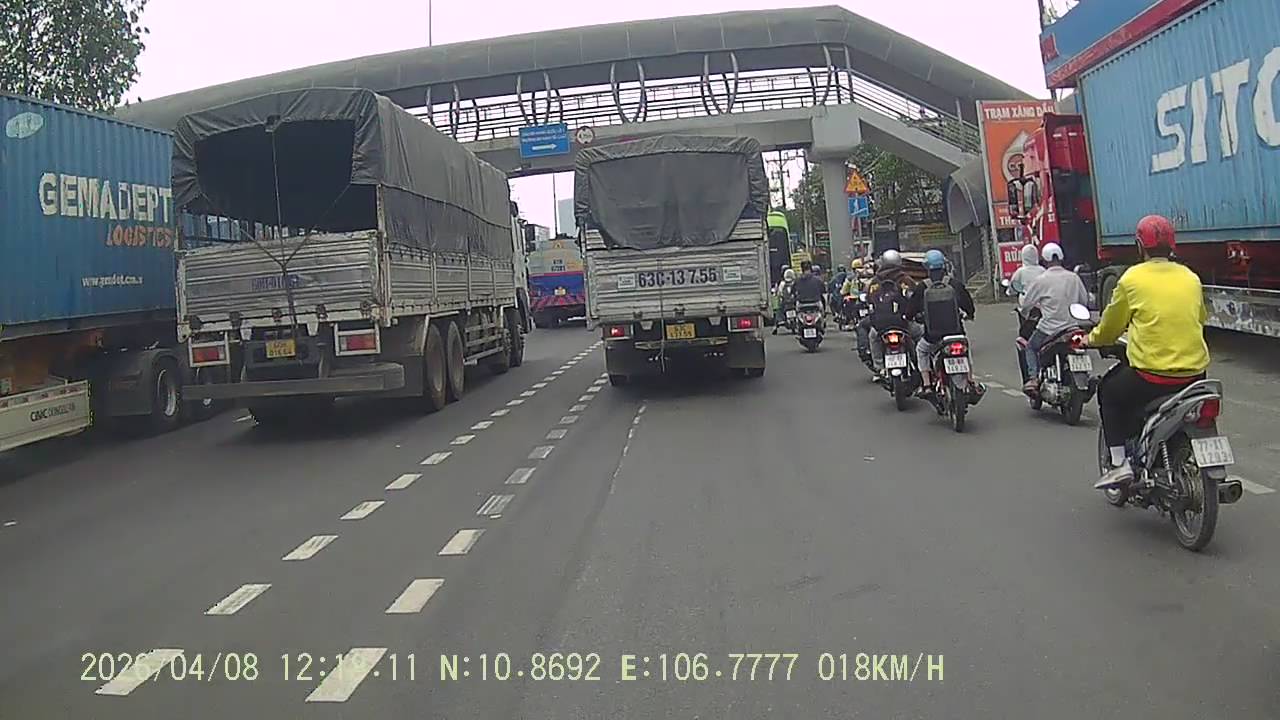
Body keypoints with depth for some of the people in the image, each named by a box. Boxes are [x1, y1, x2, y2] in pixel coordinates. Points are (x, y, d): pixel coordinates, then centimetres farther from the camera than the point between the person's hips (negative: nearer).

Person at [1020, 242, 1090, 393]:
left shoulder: (1040, 280, -9)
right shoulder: (1074, 277, 2)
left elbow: (1025, 305, -3)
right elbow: (1085, 301, 14)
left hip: (1049, 329, -4)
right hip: (1073, 327, 4)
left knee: (1030, 347, 18)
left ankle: (1033, 378, -2)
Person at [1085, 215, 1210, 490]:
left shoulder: (1133, 278, -3)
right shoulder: (1190, 277, 9)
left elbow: (1111, 325, 7)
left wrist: (1092, 339, 27)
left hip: (1151, 375, -5)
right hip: (1195, 373, 5)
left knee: (1109, 392, 21)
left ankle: (1118, 463, 12)